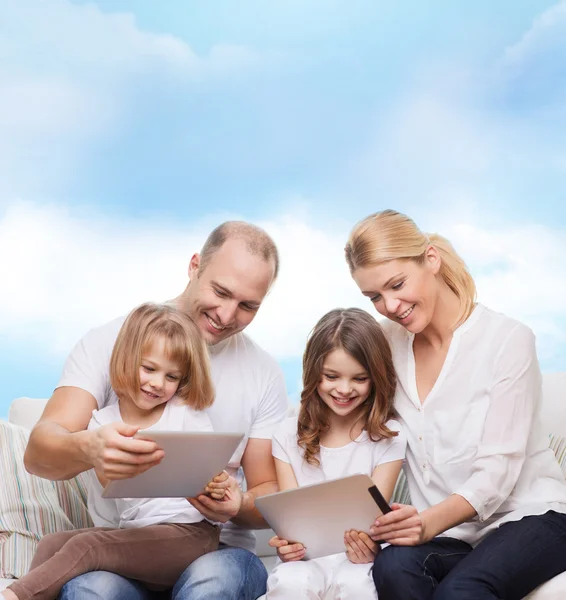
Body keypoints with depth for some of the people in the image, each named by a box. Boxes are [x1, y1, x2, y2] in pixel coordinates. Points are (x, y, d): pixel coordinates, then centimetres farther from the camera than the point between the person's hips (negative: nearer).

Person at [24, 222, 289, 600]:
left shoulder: (264, 373, 7)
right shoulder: (109, 342, 1)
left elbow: (268, 495, 10)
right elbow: (38, 452, -10)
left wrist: (238, 508, -16)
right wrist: (88, 449, -35)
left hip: (217, 549, 1)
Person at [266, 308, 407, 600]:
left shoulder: (388, 437, 1)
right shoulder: (288, 435, 6)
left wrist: (367, 545, -29)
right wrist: (286, 545, -23)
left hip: (358, 558, 0)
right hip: (305, 556, 1)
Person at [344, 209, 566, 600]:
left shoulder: (508, 340, -10)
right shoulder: (389, 344, 4)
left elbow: (497, 470, -16)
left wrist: (431, 521, -34)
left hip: (528, 514, -4)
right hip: (445, 530, 4)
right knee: (393, 567, -30)